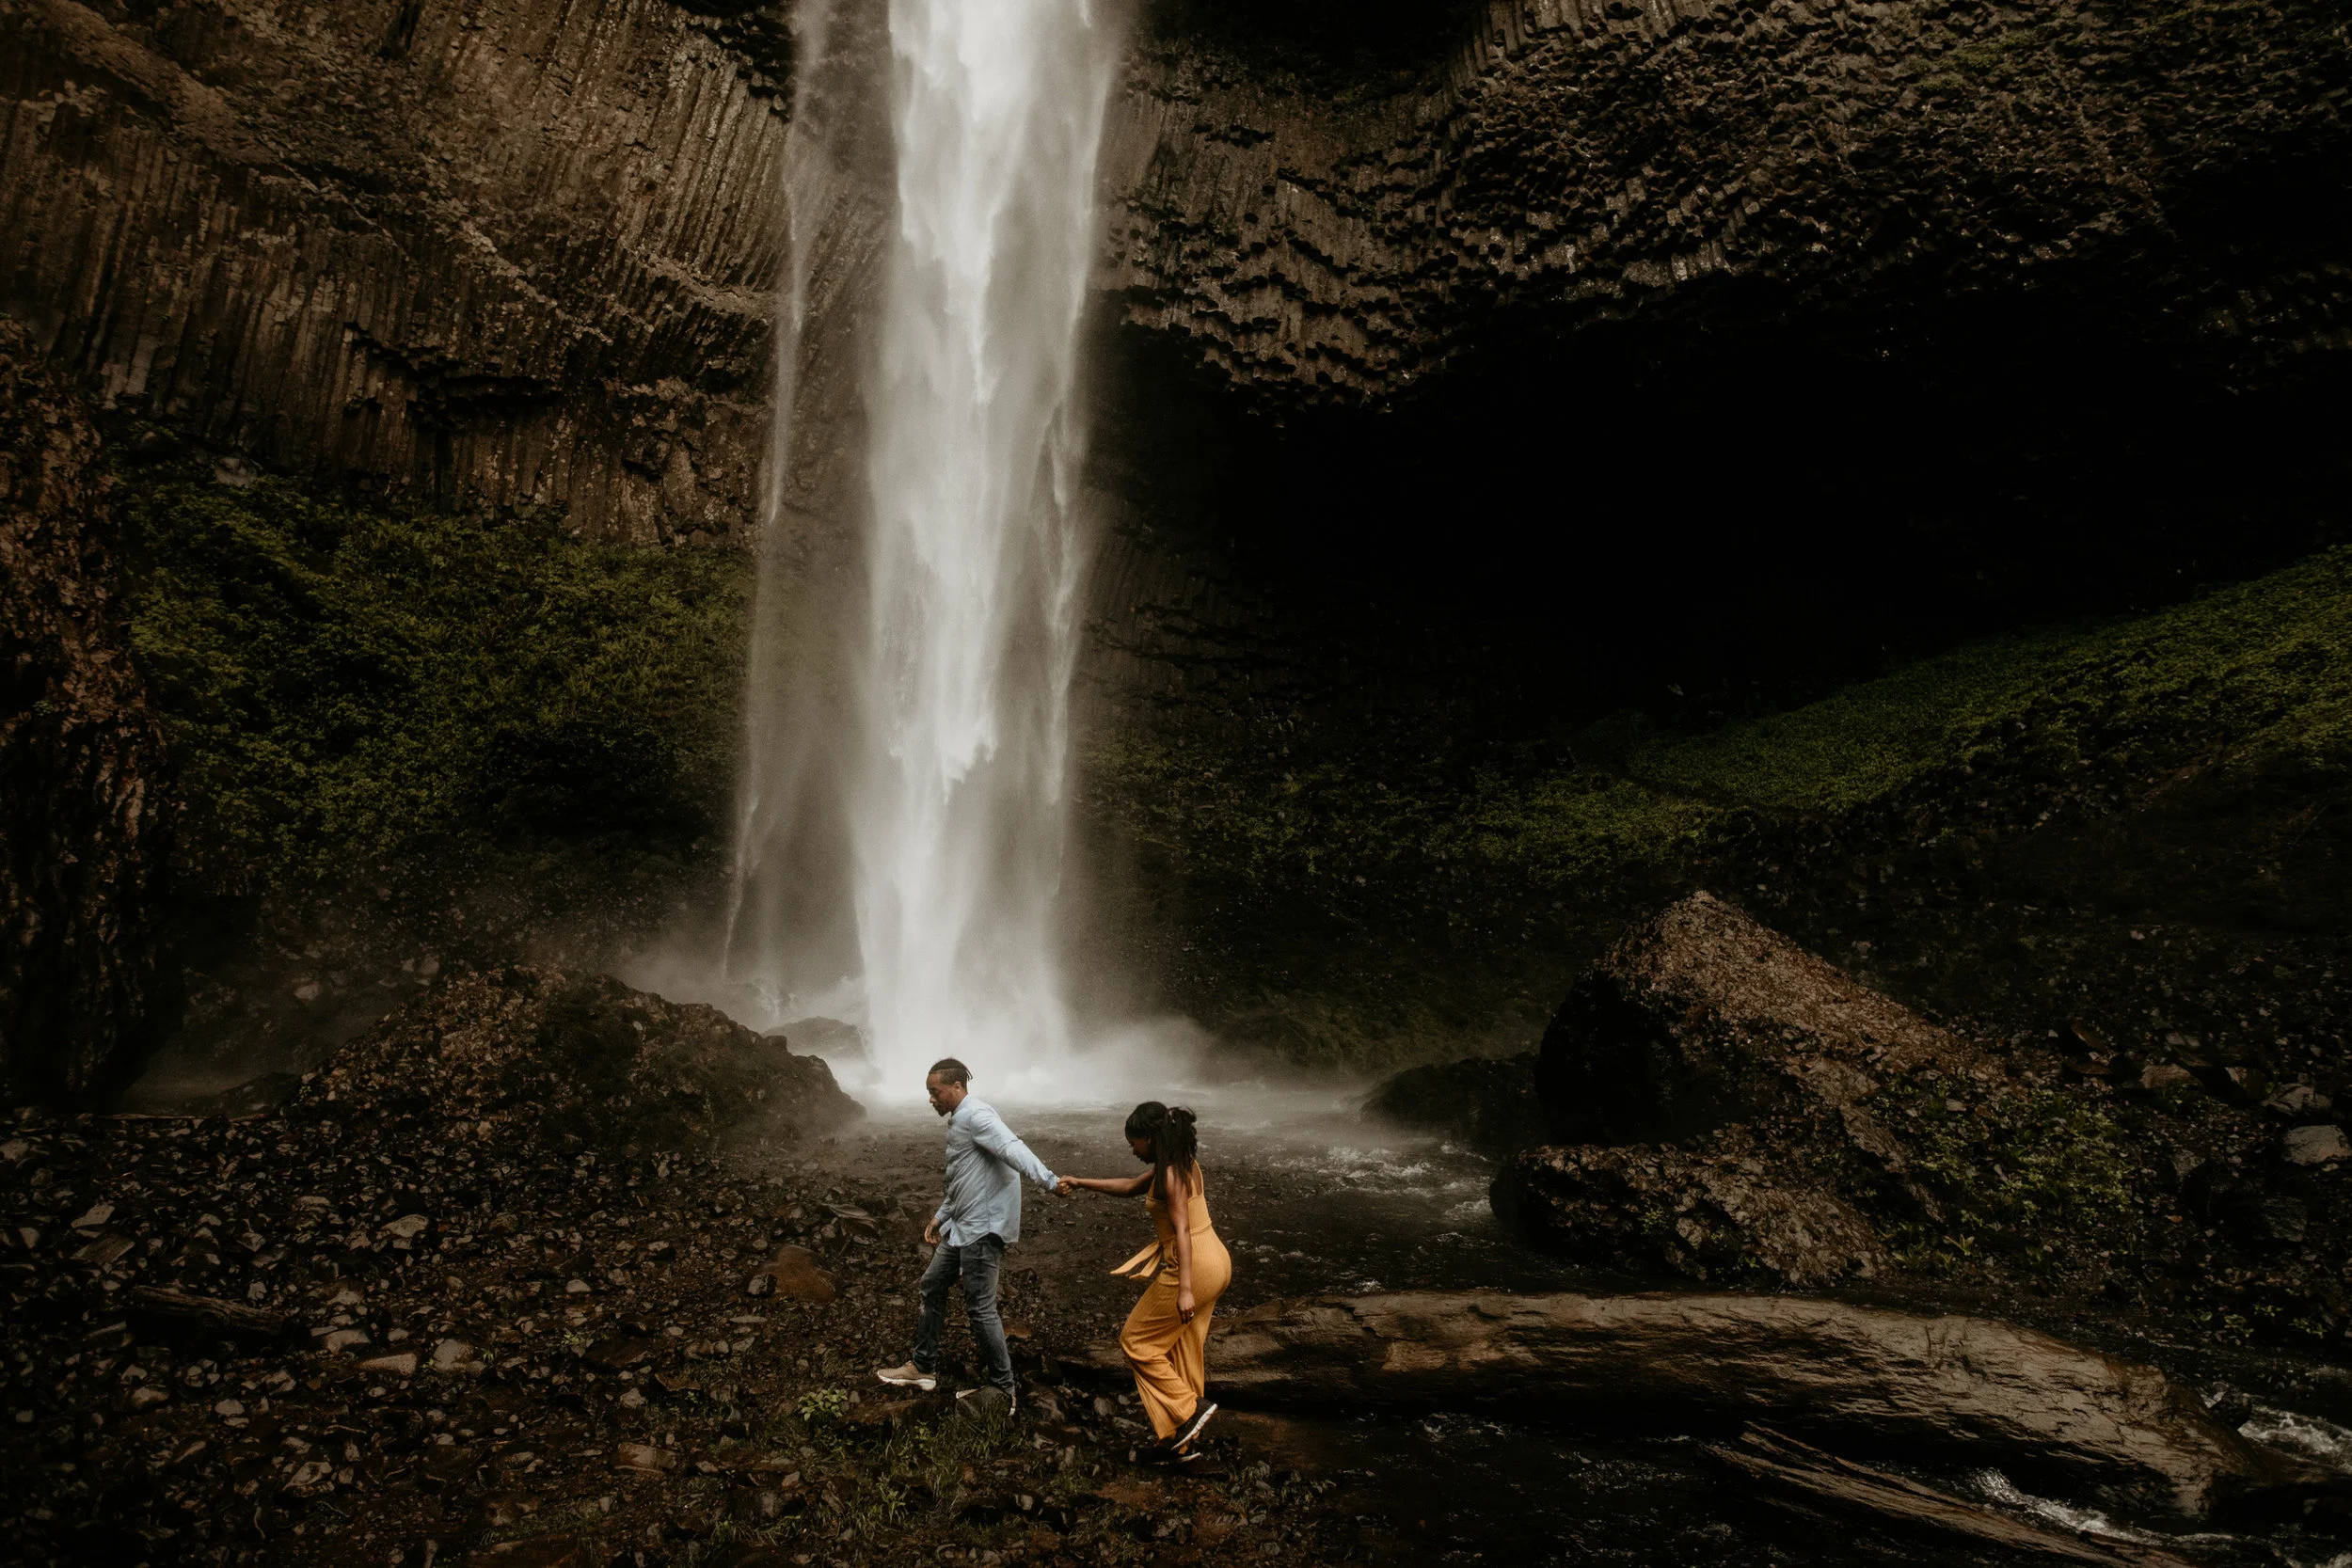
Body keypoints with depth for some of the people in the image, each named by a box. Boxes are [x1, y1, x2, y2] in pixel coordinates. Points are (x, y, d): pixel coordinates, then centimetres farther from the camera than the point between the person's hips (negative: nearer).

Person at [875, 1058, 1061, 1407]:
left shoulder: (976, 1115, -16)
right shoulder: (958, 1120, 18)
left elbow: (1012, 1148, -32)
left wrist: (1048, 1181, -44)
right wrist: (941, 1217, 30)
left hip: (984, 1228, -11)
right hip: (962, 1227, 11)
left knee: (980, 1308, -7)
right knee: (932, 1286, 19)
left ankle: (1003, 1391, 4)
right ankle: (923, 1368, 33)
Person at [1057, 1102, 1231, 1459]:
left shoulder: (1171, 1175, -17)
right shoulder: (1182, 1164, 13)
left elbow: (1182, 1231, -24)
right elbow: (1129, 1187, 24)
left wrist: (1185, 1289, -28)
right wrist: (1079, 1183, 26)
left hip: (1193, 1268, -10)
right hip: (1214, 1260, 10)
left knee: (1136, 1342, 6)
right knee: (1182, 1351, 16)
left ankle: (1190, 1408, 4)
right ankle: (1180, 1441, 24)